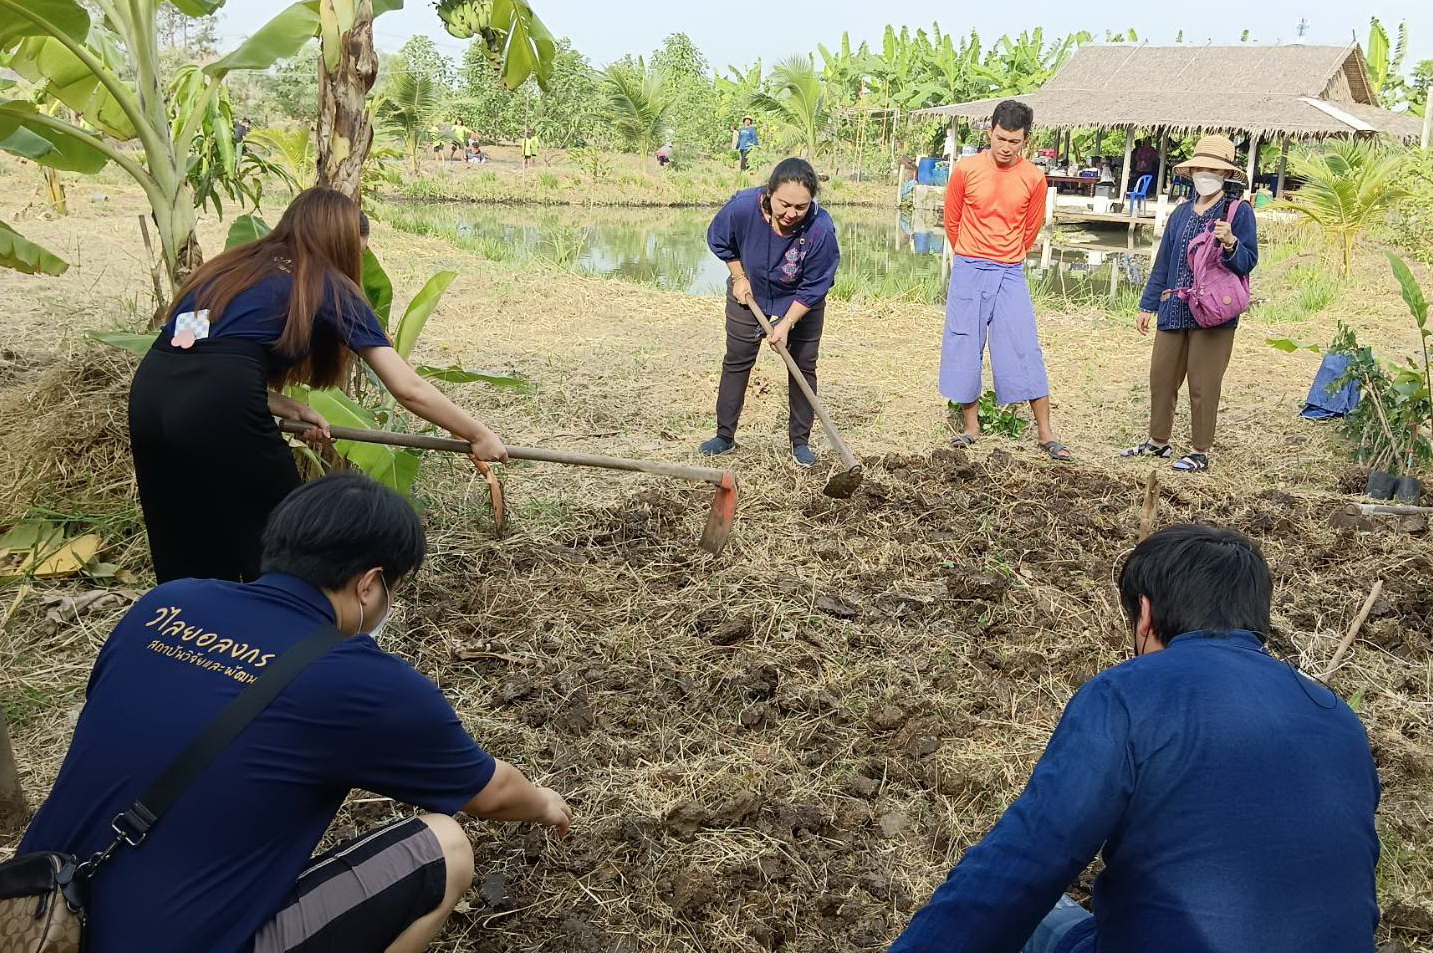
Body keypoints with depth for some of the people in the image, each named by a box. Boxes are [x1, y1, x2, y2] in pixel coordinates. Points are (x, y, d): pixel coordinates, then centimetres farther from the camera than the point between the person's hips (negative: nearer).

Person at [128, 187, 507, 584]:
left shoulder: (233, 265, 27)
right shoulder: (328, 286, 10)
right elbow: (408, 388, 7)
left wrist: (289, 408, 18)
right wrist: (479, 435, 16)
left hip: (148, 393, 6)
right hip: (215, 410, -6)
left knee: (184, 561, 19)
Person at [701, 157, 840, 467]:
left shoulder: (821, 230, -37)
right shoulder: (743, 207, -33)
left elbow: (813, 288, -24)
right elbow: (719, 241, -8)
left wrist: (786, 324, -24)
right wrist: (739, 277, -7)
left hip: (801, 304, -1)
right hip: (749, 295, 1)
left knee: (803, 368, 2)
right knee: (736, 362, 6)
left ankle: (800, 442, 15)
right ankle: (725, 436, 18)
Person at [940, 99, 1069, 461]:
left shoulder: (1034, 178, -3)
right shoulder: (966, 170, -4)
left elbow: (1030, 230, 12)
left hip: (1010, 273, 0)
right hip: (968, 271, 0)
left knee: (1025, 352, -2)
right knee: (964, 348, 3)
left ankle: (1046, 434, 2)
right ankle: (971, 426, 15)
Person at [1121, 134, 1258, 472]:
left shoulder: (1239, 212, -4)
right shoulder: (1181, 213, 12)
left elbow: (1248, 263, -8)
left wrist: (1230, 243, -27)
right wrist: (1147, 305, 14)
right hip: (1173, 312, 6)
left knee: (1203, 385, 1)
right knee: (1161, 377, 11)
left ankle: (1200, 451, 13)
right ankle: (1158, 441, 26)